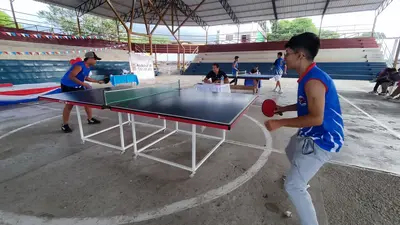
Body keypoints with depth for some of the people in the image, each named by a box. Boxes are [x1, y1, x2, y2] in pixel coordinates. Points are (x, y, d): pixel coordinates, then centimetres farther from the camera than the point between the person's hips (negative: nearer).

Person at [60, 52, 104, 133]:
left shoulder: (88, 67, 1)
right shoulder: (79, 66, -27)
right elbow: (71, 77, -34)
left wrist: (98, 81, 10)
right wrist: (83, 84, -39)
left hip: (78, 86, 9)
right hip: (67, 86, -9)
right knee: (69, 105, -6)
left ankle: (90, 119, 23)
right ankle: (64, 125, 9)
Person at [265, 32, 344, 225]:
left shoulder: (313, 81, -28)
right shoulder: (308, 76, 5)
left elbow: (316, 118, -31)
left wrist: (280, 123, -27)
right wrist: (283, 109, 11)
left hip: (322, 140, -11)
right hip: (312, 135, 11)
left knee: (293, 186, -10)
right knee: (291, 151, 36)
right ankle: (301, 178, 63)